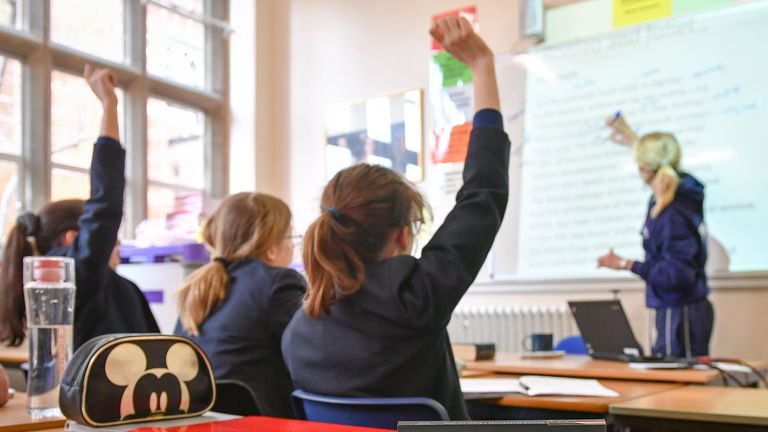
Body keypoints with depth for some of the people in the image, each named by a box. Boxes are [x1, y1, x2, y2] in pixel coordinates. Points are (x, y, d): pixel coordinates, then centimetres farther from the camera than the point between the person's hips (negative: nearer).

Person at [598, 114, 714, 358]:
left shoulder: (673, 215, -23)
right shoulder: (682, 192, 4)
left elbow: (678, 273, -25)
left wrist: (626, 264, -22)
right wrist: (634, 141, 37)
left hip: (681, 312, -9)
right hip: (673, 309, 9)